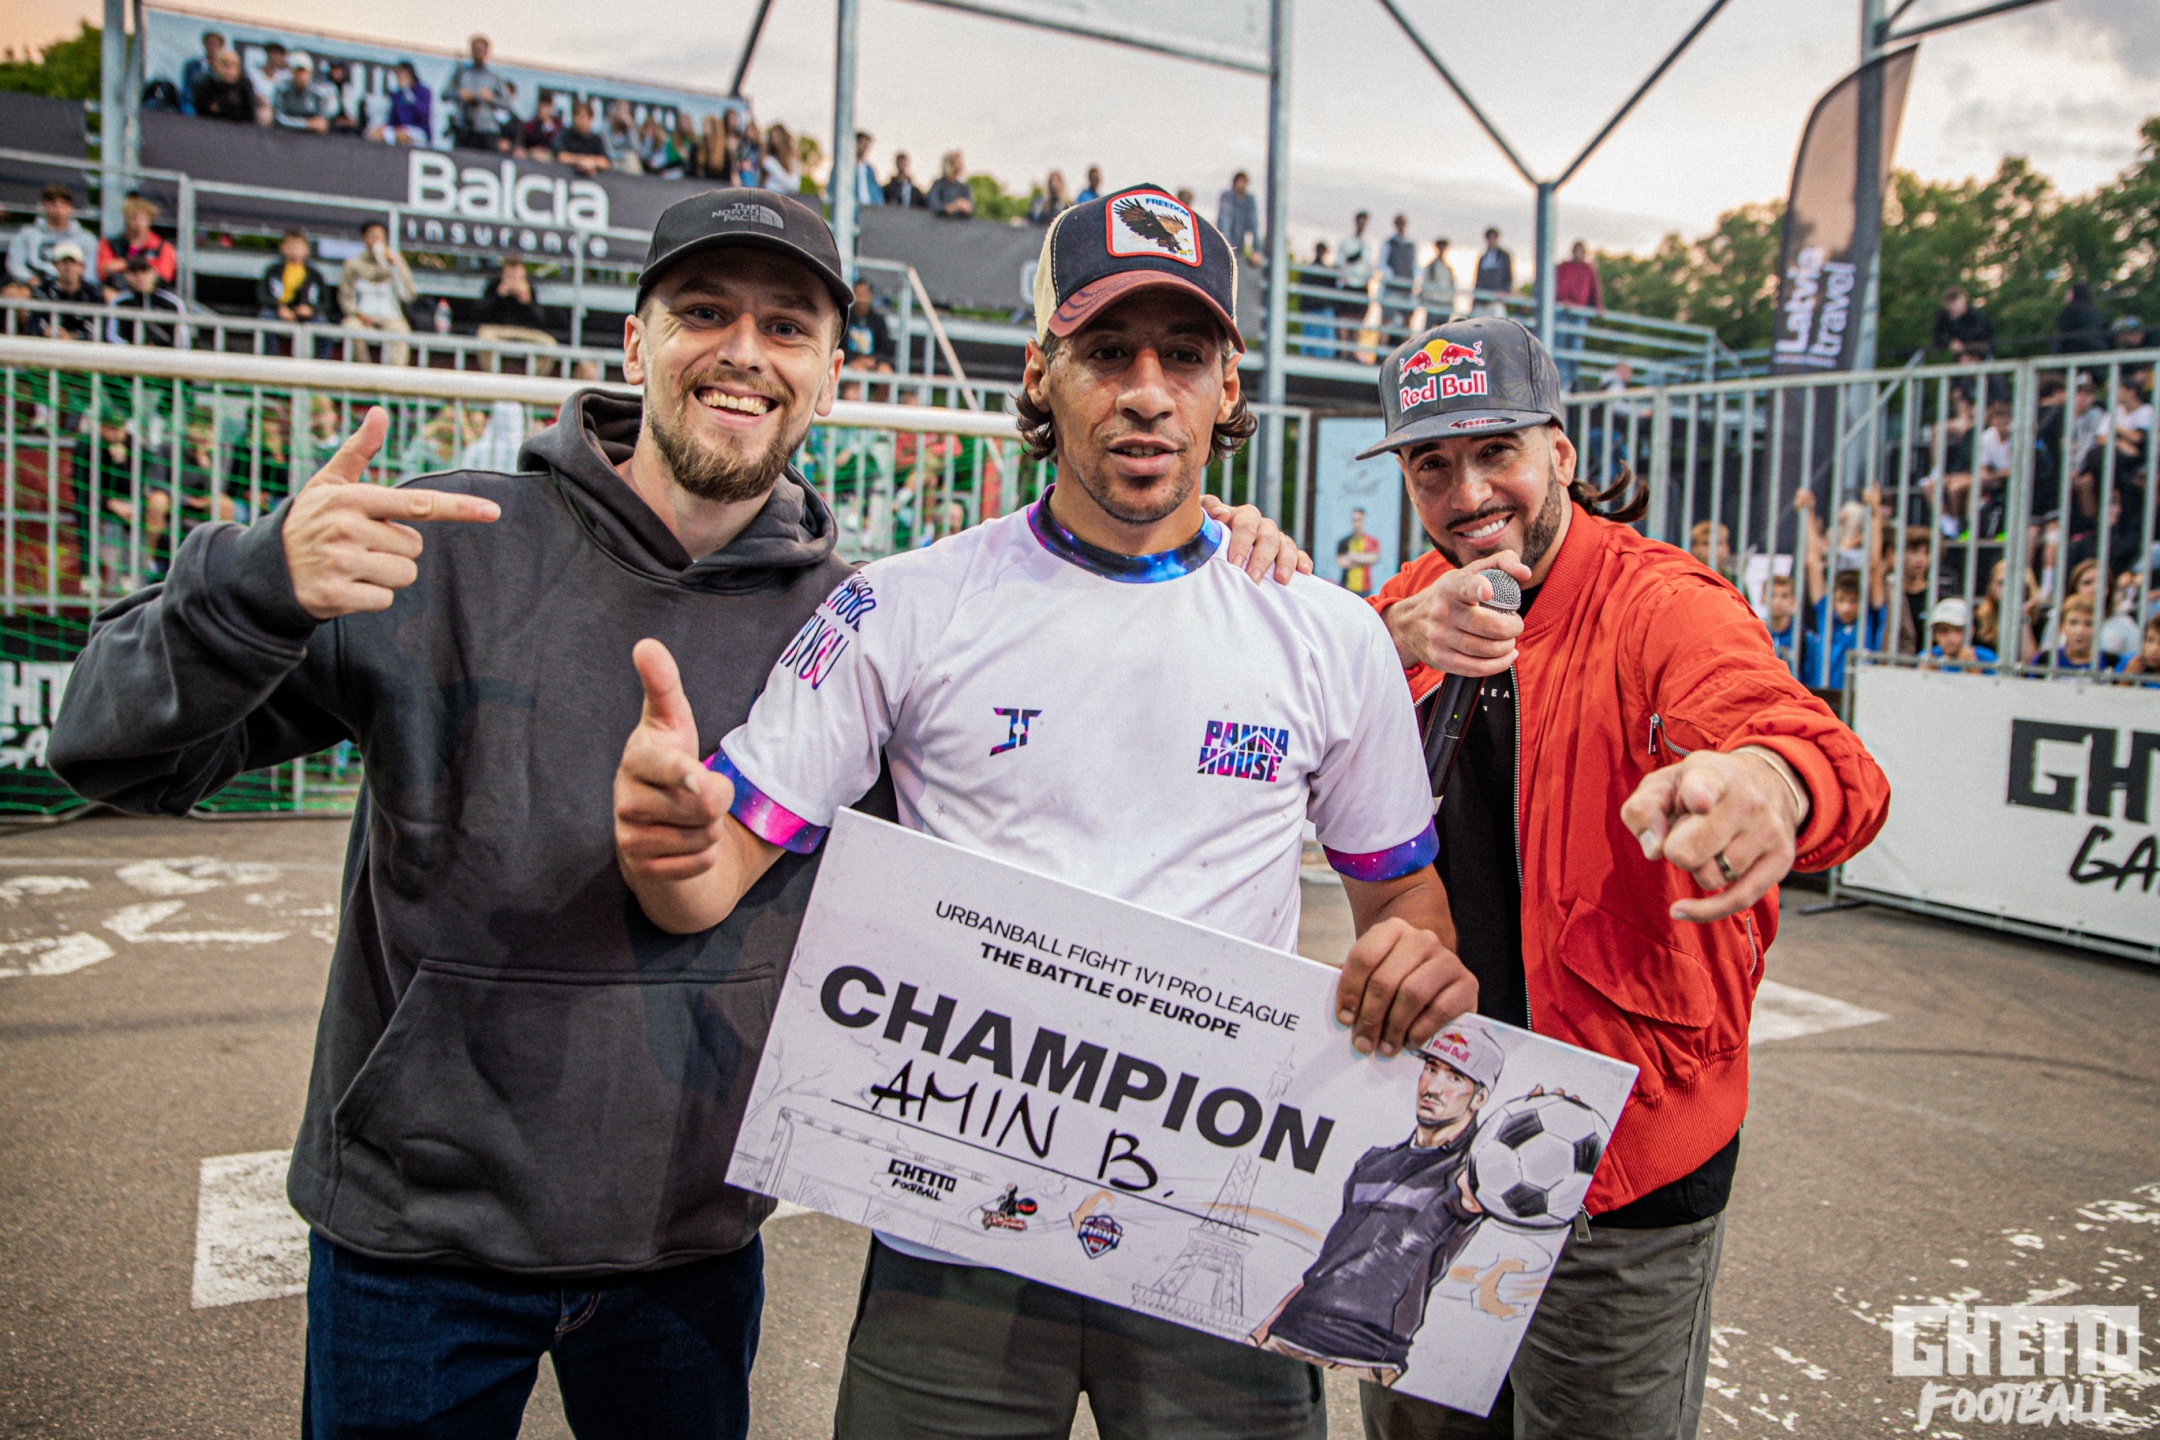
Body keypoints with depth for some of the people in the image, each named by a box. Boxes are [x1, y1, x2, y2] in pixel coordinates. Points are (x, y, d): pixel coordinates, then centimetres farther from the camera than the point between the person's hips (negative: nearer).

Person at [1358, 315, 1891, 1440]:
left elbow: (1826, 758, -36)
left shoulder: (1662, 605, -17)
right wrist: (1395, 645, -29)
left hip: (1621, 1143, -5)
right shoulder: (1422, 601, 2)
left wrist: (1771, 781, -60)